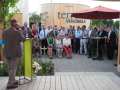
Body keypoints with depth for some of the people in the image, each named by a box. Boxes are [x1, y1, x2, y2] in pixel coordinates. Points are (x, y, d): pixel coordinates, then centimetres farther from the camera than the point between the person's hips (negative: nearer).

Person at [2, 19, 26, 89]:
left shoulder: (4, 31, 0)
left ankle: (13, 81, 33)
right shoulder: (17, 32, -18)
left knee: (10, 68, 19)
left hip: (6, 52, 7)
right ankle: (10, 84, 7)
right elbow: (23, 40, -2)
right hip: (15, 53, -6)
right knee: (13, 68, 3)